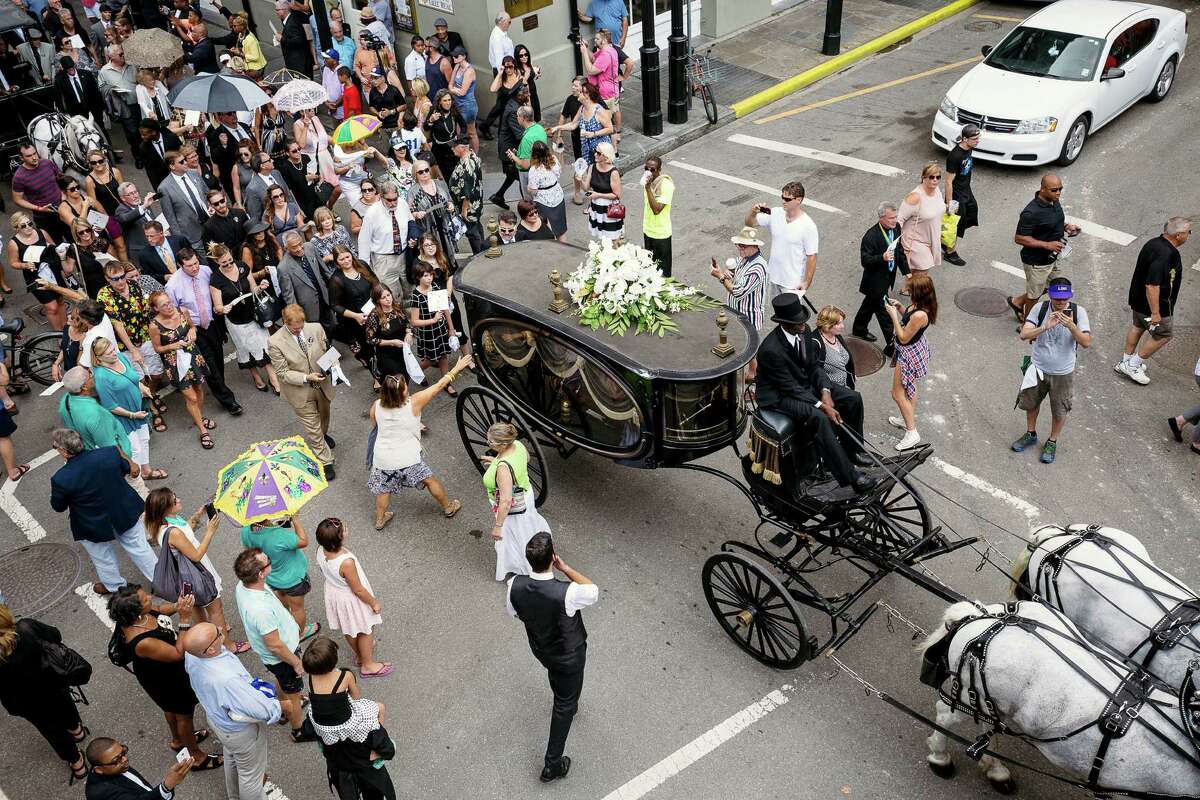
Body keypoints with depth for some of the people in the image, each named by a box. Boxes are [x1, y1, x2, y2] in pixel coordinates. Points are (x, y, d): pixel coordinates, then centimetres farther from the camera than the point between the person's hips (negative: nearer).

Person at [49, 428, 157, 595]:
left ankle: (114, 585, 50)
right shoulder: (110, 453, -23)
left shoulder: (60, 479, -30)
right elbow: (126, 468, -1)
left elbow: (58, 507, -11)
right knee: (139, 548, 24)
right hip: (126, 514, 2)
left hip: (95, 527, -2)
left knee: (103, 558, 27)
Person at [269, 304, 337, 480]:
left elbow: (327, 352, 0)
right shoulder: (276, 342, -23)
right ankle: (325, 461, 23)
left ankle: (323, 435, 63)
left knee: (323, 416, 31)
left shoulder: (316, 328, -15)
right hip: (301, 392, -4)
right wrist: (306, 378, -29)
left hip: (322, 385, 4)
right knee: (312, 427, 7)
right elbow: (282, 373, -17)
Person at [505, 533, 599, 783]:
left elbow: (515, 613, -5)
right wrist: (565, 567, -20)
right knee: (565, 705, 18)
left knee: (556, 677, 37)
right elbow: (593, 591, -19)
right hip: (569, 657, -4)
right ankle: (553, 764, 29)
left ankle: (567, 705, 67)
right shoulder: (566, 594, -42)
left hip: (539, 649, 5)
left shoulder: (515, 585, -28)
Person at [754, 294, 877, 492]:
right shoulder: (771, 349, -30)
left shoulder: (803, 331, -7)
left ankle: (851, 449, 19)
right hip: (779, 395, -8)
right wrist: (821, 405, -27)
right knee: (819, 418, -33)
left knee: (853, 398, -2)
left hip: (805, 383, 8)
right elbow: (791, 388, -25)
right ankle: (850, 477, -27)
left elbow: (814, 365, 4)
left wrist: (825, 391, -13)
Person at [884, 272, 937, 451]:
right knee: (909, 388, 27)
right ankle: (909, 420, 45)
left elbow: (903, 338, -26)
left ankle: (911, 433, 10)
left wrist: (893, 315, -24)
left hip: (910, 353, -10)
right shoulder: (918, 305, -9)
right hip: (915, 349, 10)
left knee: (898, 393, 3)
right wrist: (899, 307, -3)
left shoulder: (920, 315, -36)